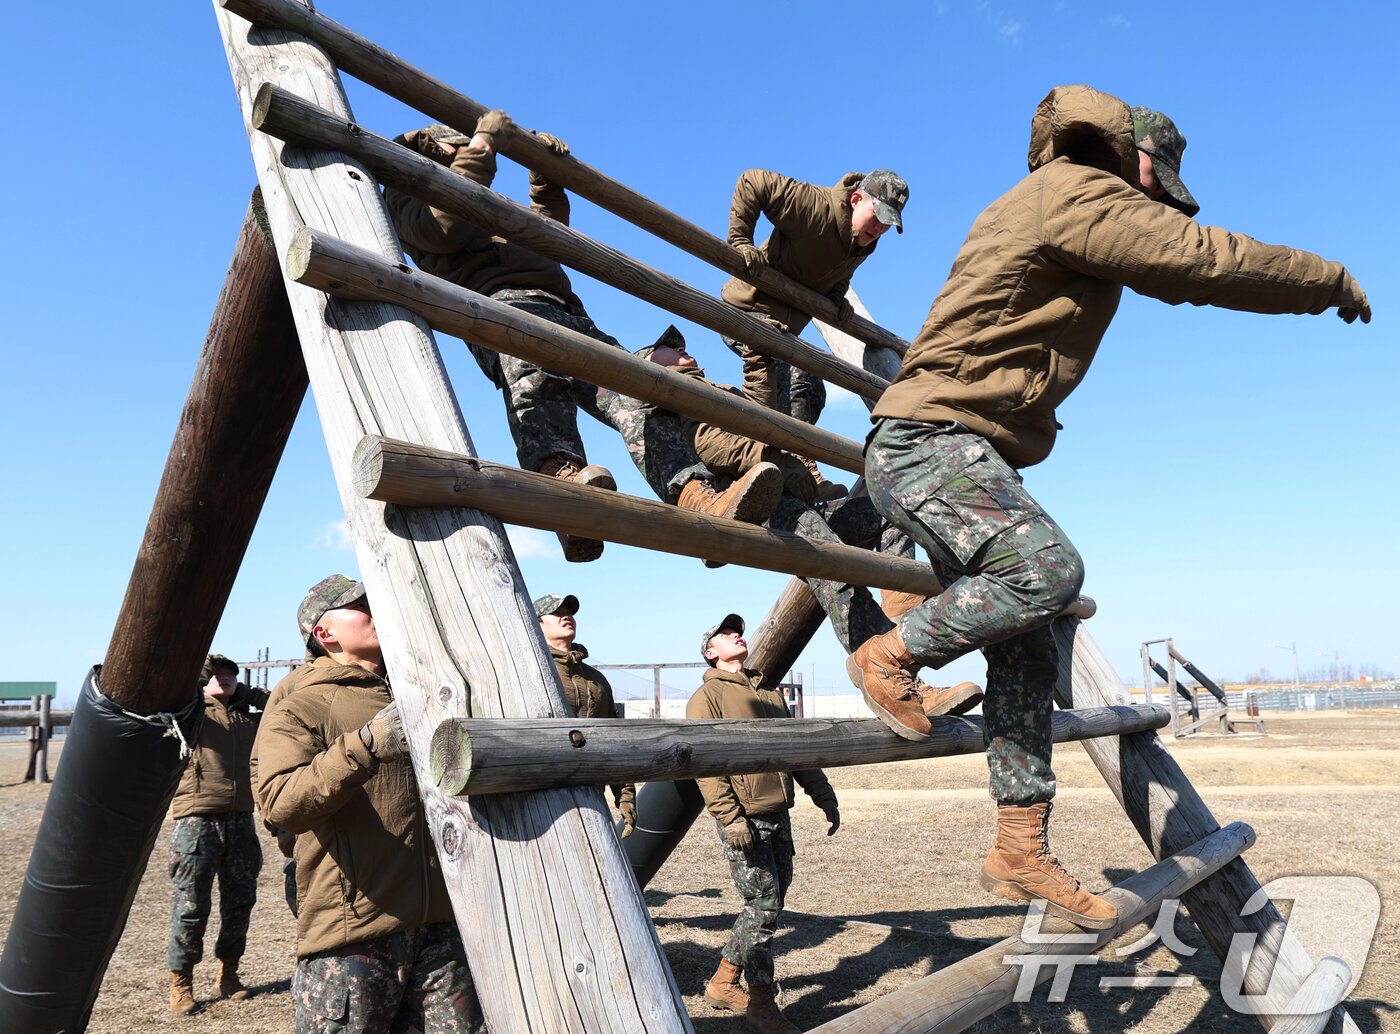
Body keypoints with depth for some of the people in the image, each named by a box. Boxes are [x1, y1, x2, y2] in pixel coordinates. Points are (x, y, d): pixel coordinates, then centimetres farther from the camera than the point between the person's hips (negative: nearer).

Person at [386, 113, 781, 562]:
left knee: (634, 389, -22)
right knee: (539, 375, -42)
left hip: (563, 310, 6)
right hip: (502, 301, -6)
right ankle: (561, 475, -68)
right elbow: (445, 226, 2)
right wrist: (482, 146, 9)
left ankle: (698, 500, -42)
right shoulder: (405, 198, 25)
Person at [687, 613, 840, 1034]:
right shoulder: (708, 696, -4)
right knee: (764, 905, -5)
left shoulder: (769, 692, 19)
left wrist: (824, 796, 18)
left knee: (769, 904, 11)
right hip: (744, 817, -7)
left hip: (778, 814, 8)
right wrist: (730, 818, -21)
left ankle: (723, 982, 25)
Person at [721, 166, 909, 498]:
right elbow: (751, 182, -25)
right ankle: (802, 470, -27)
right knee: (794, 379, -26)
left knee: (812, 391, 13)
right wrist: (741, 242, -28)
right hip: (747, 312, -9)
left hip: (783, 327, 9)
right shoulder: (815, 206, -24)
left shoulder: (865, 245, 1)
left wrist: (837, 297, 0)